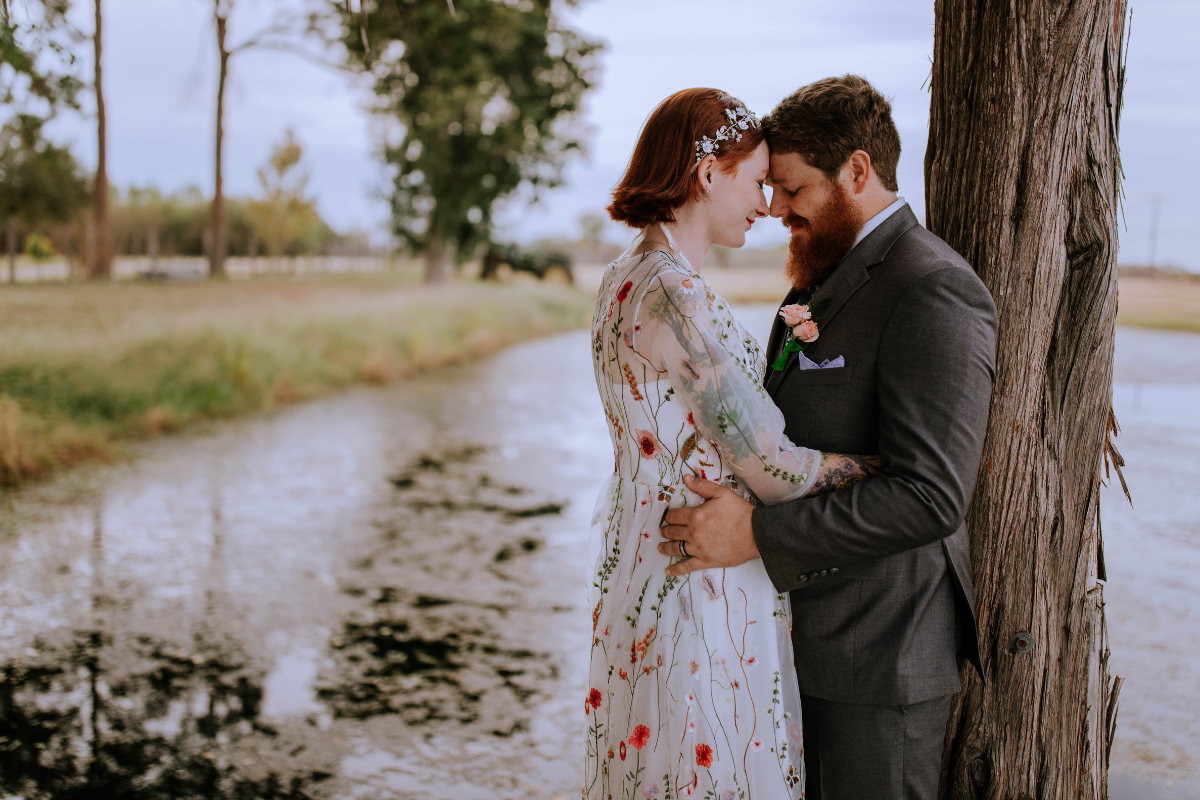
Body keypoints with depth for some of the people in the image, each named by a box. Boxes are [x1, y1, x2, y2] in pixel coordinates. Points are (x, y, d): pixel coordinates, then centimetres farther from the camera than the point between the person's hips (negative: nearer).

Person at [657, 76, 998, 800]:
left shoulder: (933, 293, -19)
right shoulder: (822, 278, 12)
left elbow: (930, 496, -27)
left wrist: (757, 535, -26)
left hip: (880, 654, -9)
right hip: (810, 632, 9)